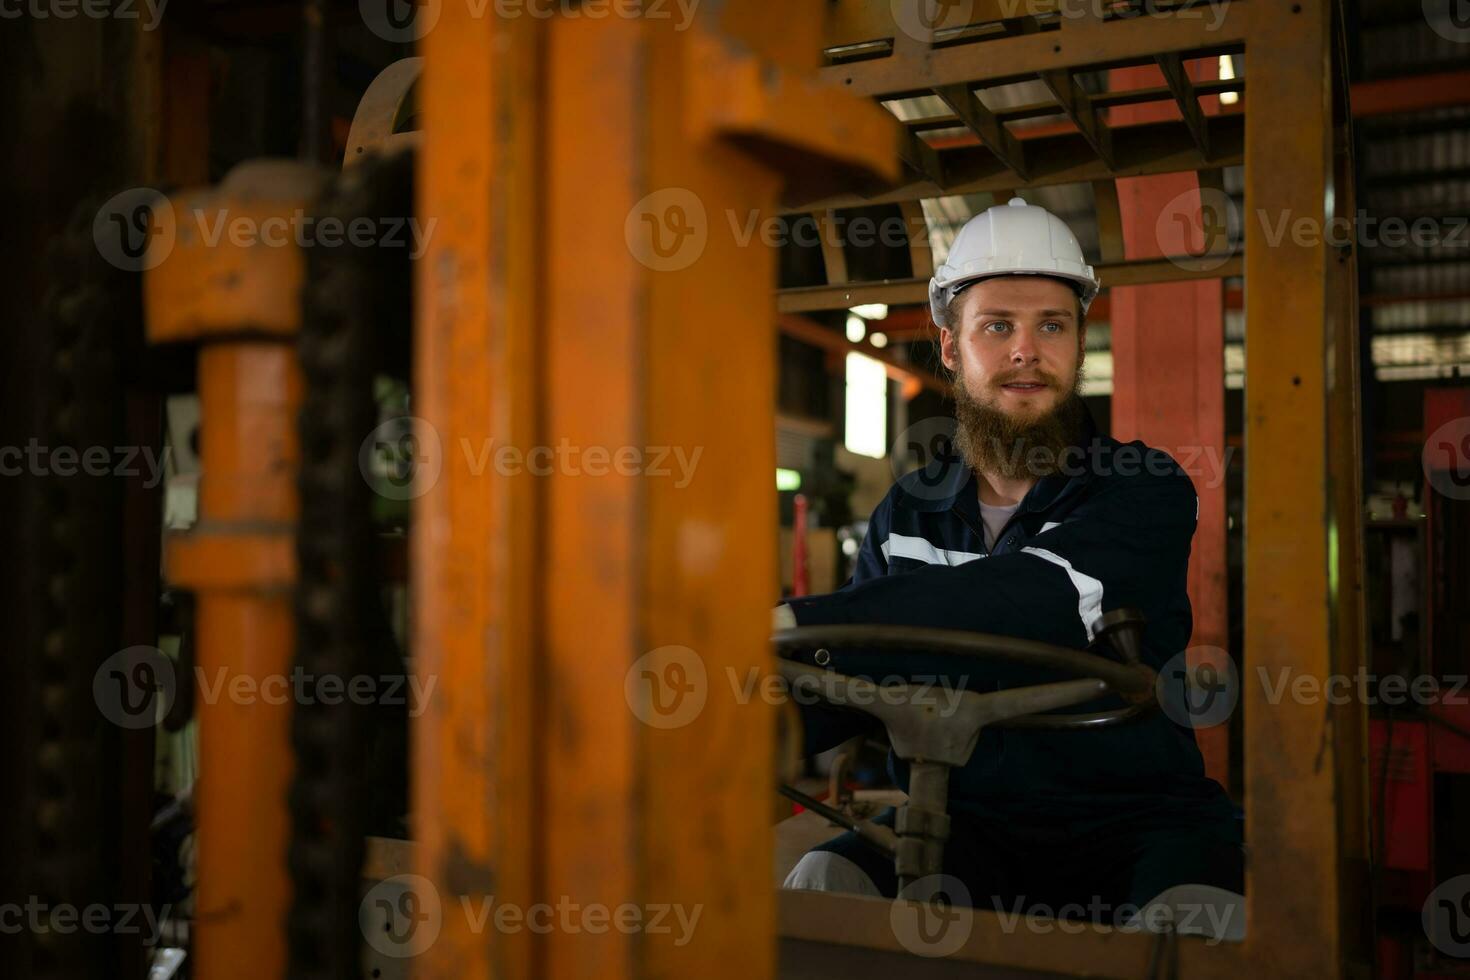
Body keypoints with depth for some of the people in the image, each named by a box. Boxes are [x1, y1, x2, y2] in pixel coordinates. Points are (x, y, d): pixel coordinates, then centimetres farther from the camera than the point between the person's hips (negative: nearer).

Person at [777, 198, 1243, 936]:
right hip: (962, 824, 3)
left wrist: (799, 624, -34)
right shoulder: (907, 513, 11)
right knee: (821, 882, -24)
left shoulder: (1144, 492, -5)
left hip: (1133, 827, -2)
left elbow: (1043, 603, -27)